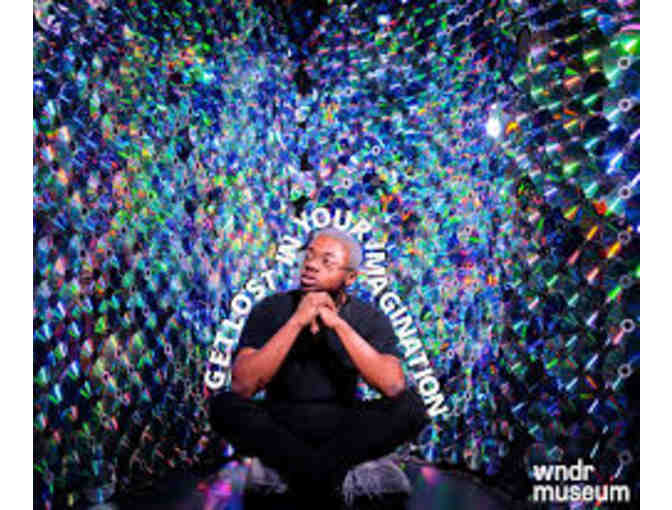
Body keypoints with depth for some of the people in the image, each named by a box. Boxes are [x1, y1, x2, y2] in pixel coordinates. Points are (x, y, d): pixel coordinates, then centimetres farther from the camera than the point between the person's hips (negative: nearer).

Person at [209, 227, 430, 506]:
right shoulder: (271, 309, -7)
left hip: (341, 427, 0)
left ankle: (305, 472, -18)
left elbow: (394, 386, -22)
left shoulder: (370, 319, -5)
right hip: (280, 426, 0)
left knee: (410, 406, -24)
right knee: (224, 405, -28)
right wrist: (297, 321, -26)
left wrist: (339, 324, -25)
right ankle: (328, 474, -18)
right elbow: (243, 386, -20)